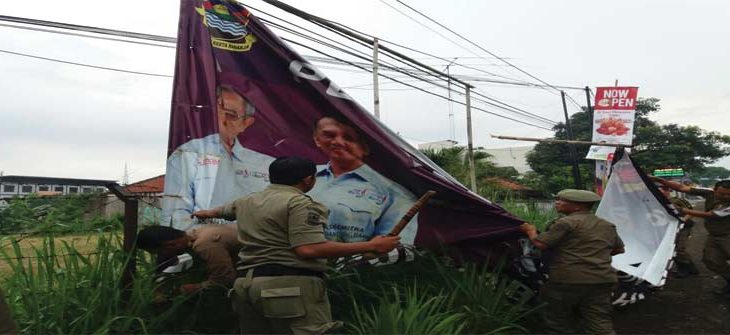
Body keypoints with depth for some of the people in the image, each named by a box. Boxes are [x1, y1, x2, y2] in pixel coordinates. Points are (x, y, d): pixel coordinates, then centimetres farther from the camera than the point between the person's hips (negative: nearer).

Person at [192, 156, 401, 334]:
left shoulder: (248, 201, 21)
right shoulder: (299, 203, -7)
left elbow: (225, 209, 43)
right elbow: (309, 249, -19)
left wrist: (208, 213, 69)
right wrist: (370, 246, -15)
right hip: (291, 285, -9)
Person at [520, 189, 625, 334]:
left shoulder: (566, 222, -9)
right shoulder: (607, 225, 16)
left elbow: (540, 243, -11)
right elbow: (619, 249, 27)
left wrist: (531, 231, 9)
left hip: (568, 280, -6)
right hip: (602, 280, 6)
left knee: (559, 322, 9)